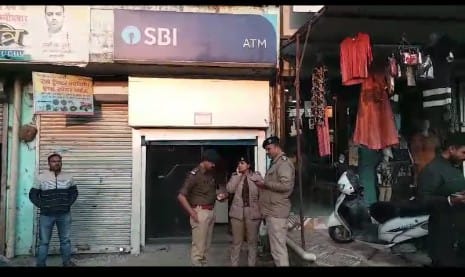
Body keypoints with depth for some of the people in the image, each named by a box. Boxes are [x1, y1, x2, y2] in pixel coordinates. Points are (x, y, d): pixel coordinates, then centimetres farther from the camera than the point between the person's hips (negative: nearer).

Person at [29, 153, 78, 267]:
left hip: (64, 214, 2)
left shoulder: (69, 177, 5)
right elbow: (33, 195, 2)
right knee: (44, 241, 6)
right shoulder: (40, 178, -2)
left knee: (65, 240, 12)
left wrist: (68, 204, 0)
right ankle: (41, 264, 18)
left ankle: (67, 261, 25)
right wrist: (42, 206, -8)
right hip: (46, 215, -2)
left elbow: (74, 192, 14)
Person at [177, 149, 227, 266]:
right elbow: (181, 196, -16)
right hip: (200, 212, -8)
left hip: (211, 212, 8)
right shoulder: (194, 174, -12)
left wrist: (218, 196, 4)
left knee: (206, 245, 14)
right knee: (198, 246, -4)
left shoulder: (209, 174, 12)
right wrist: (192, 213, -17)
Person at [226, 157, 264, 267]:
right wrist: (238, 175, -6)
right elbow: (229, 189, -9)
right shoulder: (235, 176, 8)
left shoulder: (257, 177, 1)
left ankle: (252, 264, 22)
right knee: (236, 242, 8)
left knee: (252, 241, 9)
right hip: (237, 212, 1)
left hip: (252, 212, -1)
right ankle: (234, 264, 20)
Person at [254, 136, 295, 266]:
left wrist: (265, 184, -16)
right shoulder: (275, 163, 19)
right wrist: (264, 185, 11)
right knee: (277, 247, 16)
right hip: (272, 210, 10)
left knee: (278, 248, -7)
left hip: (276, 211, -10)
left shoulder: (283, 163, -12)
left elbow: (285, 185, -23)